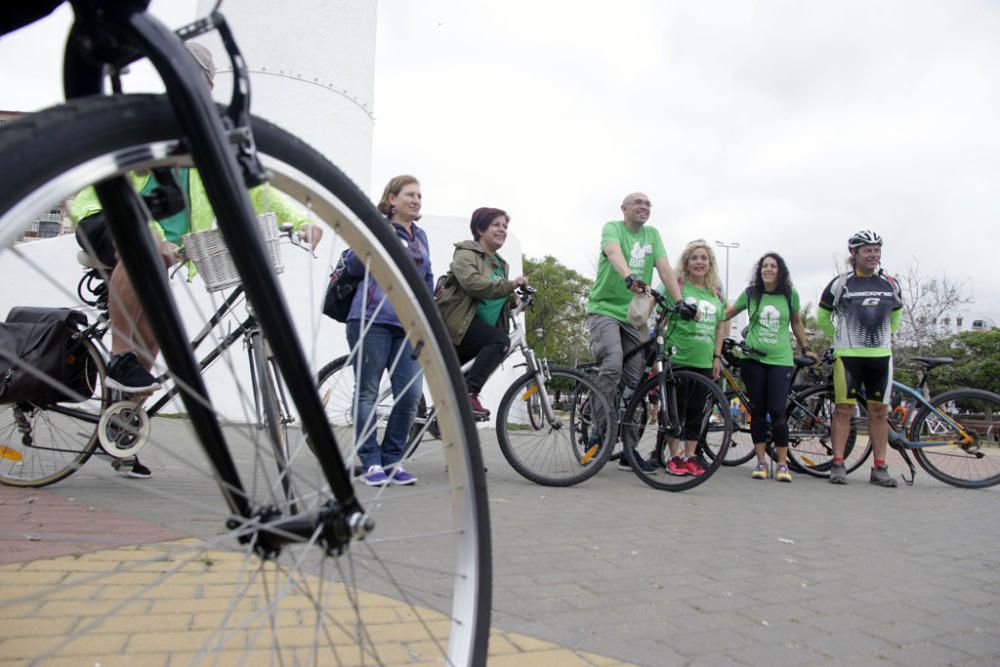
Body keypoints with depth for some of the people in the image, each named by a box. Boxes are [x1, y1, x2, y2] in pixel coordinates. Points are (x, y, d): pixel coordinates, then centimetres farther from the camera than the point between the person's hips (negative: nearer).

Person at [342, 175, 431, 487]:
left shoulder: (420, 236, 20)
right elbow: (353, 266, 2)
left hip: (408, 325, 4)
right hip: (372, 320, -4)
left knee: (411, 394, -5)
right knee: (368, 393, 1)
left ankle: (391, 460, 10)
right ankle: (371, 463, 10)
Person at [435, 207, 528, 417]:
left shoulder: (501, 264, 20)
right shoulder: (466, 253, -7)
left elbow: (497, 295, 28)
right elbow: (473, 283, -26)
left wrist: (514, 299, 7)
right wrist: (511, 284, -26)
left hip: (478, 327, 9)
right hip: (457, 323, -9)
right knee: (500, 340, -27)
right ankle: (469, 394, -30)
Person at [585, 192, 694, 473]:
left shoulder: (652, 234, 12)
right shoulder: (613, 228, -3)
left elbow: (664, 268, 0)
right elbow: (614, 252, -25)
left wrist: (680, 301, -14)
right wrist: (629, 277, -46)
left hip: (633, 315, 6)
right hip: (604, 308, -5)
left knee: (634, 381, 3)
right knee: (612, 366, -27)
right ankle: (599, 432, -12)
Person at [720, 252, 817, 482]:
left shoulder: (790, 295, 4)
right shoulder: (750, 293, 4)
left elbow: (796, 322, 18)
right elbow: (726, 315, 12)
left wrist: (805, 348, 19)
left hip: (780, 360, -1)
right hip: (753, 359, 1)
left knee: (777, 411, -9)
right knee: (757, 411, 3)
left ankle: (782, 464, 2)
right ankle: (761, 461, 13)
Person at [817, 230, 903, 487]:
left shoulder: (890, 284, 9)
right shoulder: (841, 283, -2)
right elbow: (822, 316, 10)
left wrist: (884, 336, 18)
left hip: (881, 355, 4)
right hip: (848, 355, -3)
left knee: (879, 412, 5)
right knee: (844, 409, -3)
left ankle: (880, 468, 12)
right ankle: (838, 465, 1)